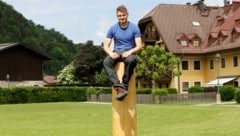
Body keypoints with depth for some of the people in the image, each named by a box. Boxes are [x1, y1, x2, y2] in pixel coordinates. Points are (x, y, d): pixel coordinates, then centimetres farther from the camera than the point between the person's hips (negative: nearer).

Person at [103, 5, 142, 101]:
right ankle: (119, 87, -43)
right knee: (106, 62, -32)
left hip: (129, 53, -2)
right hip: (117, 52, 2)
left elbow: (139, 46, -6)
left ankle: (125, 86, -30)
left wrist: (129, 52, -25)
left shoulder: (134, 28, 0)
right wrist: (111, 53, -20)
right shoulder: (113, 28, 5)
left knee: (131, 60, -40)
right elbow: (106, 45, 3)